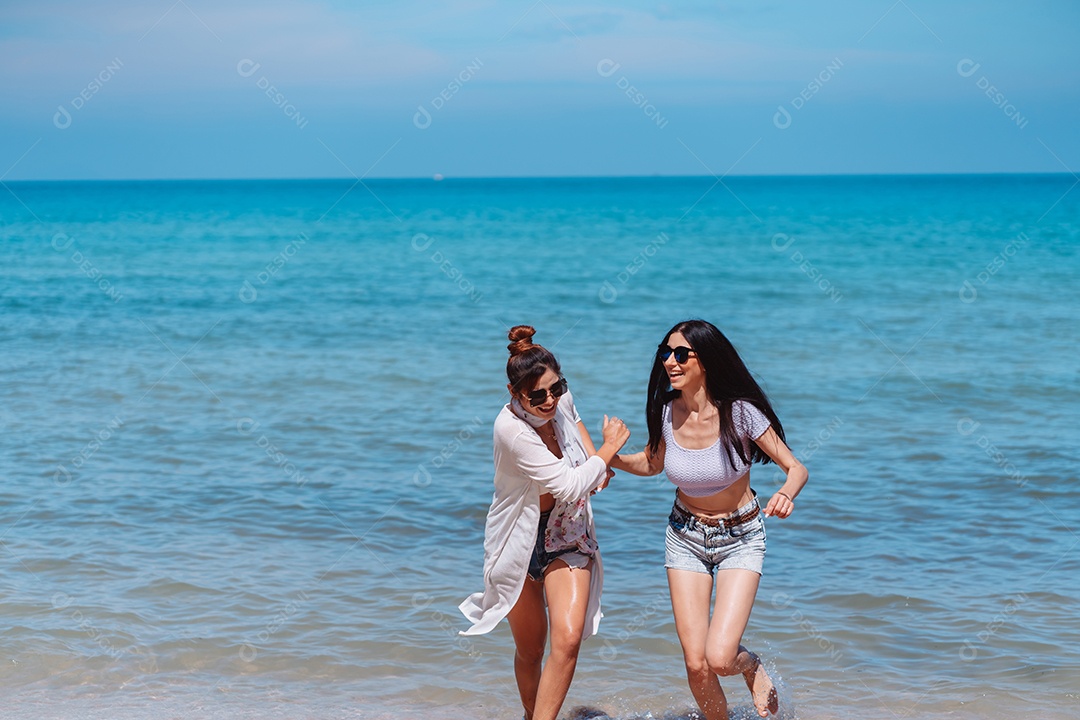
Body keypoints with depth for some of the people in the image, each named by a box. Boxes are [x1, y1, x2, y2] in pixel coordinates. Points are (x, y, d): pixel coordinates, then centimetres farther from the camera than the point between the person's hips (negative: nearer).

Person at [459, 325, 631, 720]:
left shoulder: (561, 399, -10)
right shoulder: (511, 429, -29)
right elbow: (571, 485, -28)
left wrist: (594, 456, 5)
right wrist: (610, 448, -15)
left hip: (568, 537, 4)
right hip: (521, 539, -4)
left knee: (568, 639, -17)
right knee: (530, 653, 12)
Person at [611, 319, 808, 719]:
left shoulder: (740, 413, -21)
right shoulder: (666, 412, -10)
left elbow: (796, 468, -15)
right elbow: (652, 463, 11)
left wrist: (786, 494, -37)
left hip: (740, 539, -3)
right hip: (685, 536, 3)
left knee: (719, 658, -18)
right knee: (696, 665, -3)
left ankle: (752, 666, 19)